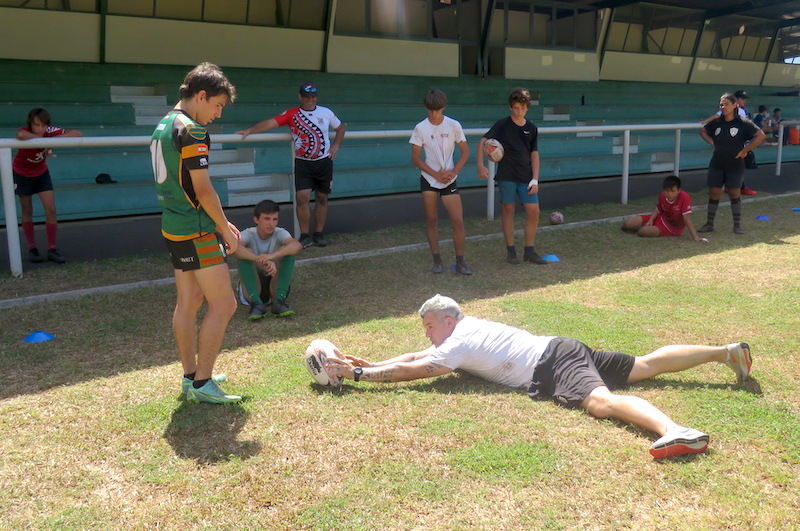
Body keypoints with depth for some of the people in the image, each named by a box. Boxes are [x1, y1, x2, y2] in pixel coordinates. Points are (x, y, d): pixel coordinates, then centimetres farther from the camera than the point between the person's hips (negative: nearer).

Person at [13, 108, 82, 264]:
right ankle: (32, 249, 18)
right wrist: (44, 139, -44)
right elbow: (20, 135, -58)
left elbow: (77, 133, -35)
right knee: (27, 212, 7)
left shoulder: (50, 131, -25)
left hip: (41, 173, 2)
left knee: (51, 210, -5)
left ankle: (52, 249, 5)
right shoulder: (25, 131, -32)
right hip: (22, 174, -2)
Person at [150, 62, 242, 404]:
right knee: (223, 303, -5)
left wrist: (219, 222, 19)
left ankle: (190, 376, 24)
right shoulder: (192, 131, -15)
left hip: (173, 227, 10)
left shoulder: (163, 126, 15)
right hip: (196, 231, -10)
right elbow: (203, 190, -17)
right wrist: (225, 228, -4)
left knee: (189, 302, 15)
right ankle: (202, 384, 0)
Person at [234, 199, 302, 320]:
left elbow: (297, 246, -34)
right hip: (253, 287, 0)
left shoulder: (280, 233, -11)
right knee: (246, 253, -26)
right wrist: (262, 261, -51)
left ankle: (279, 301, -27)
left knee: (286, 250, -22)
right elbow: (236, 247, -37)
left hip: (276, 284, 1)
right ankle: (256, 303, -31)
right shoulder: (248, 234, -13)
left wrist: (272, 255, -50)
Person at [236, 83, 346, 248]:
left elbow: (340, 127, 19)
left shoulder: (326, 113, 4)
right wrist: (249, 130, -28)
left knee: (322, 198, 7)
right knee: (302, 197, -13)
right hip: (303, 162, -2)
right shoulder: (291, 114, -4)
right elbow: (270, 122, -15)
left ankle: (319, 234, 18)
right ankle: (305, 236, -2)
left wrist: (336, 145, 3)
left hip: (324, 161, 2)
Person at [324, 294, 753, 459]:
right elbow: (415, 357, 23)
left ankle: (675, 432, -59)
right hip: (560, 348, 10)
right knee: (646, 366, 14)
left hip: (553, 365, -10)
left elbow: (411, 370, -12)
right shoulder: (467, 327, 17)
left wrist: (358, 374, -7)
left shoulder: (458, 344, -10)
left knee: (601, 401, -35)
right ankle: (727, 351, 16)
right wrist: (371, 364, 18)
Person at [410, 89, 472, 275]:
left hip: (449, 180, 0)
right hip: (429, 179, 0)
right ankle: (437, 261, 14)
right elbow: (415, 157, -3)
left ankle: (460, 262, 6)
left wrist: (454, 172, -11)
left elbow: (465, 151, 3)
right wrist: (436, 174, -12)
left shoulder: (453, 125, -4)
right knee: (431, 220, 3)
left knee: (458, 221, -6)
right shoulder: (420, 128, -4)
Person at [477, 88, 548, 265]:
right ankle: (511, 251, 13)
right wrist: (480, 165, -20)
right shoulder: (502, 125, -4)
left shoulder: (531, 128, 6)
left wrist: (535, 179, -1)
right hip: (507, 176, -3)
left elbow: (534, 154, 7)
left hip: (526, 177, 3)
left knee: (534, 212, -1)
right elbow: (483, 141, -7)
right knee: (509, 211, 2)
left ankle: (529, 251, 11)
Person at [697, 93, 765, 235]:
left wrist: (745, 150, -11)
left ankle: (737, 225, 17)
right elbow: (703, 131, 20)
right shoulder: (716, 122, 2)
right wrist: (712, 142, 5)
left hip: (735, 166, -2)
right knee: (714, 194, 4)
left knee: (735, 194, 5)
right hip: (717, 165, 3)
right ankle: (709, 224, 13)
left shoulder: (743, 123, -8)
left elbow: (760, 136, -10)